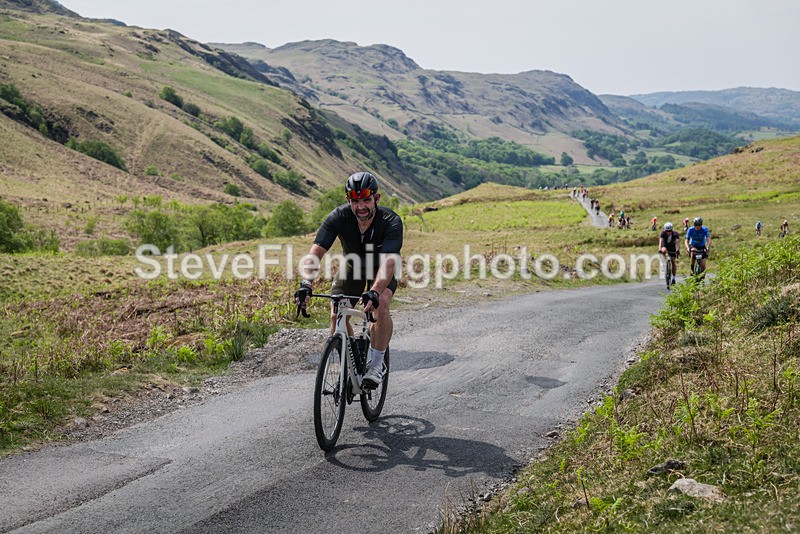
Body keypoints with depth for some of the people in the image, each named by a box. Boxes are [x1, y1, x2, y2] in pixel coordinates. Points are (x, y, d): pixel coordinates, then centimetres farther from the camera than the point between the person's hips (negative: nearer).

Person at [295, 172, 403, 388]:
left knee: (381, 305, -29)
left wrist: (374, 292, -64)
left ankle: (377, 364, -12)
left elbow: (389, 261, -47)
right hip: (352, 265, 3)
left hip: (381, 269, -2)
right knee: (337, 315, -13)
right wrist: (306, 284, -52)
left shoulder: (391, 221, -35)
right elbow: (315, 252, -36)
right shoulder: (339, 217, -29)